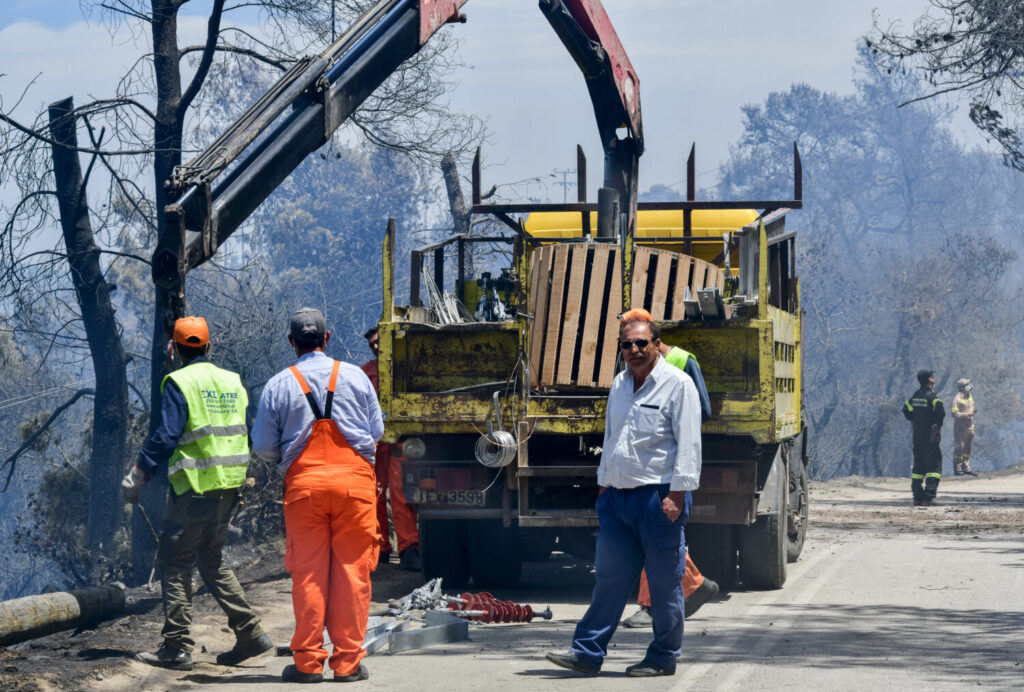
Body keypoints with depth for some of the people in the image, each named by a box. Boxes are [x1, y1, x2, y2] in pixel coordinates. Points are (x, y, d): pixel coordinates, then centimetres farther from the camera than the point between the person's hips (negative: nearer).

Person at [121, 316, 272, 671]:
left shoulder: (180, 383, -10)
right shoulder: (233, 382, 11)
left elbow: (165, 436, -16)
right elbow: (244, 434, 16)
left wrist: (138, 475, -10)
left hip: (196, 487, -7)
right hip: (230, 485, 7)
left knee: (175, 562, 2)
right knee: (212, 560, 18)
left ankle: (177, 648, 0)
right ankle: (250, 633, 11)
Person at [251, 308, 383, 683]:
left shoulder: (278, 385, 2)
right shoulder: (355, 376, 4)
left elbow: (263, 447, 3)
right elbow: (377, 430, 9)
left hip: (304, 483, 0)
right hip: (354, 481, 0)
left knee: (308, 573, 4)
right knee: (352, 570, 3)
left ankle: (308, 662, 5)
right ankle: (348, 662, 3)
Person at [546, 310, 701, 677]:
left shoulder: (677, 384, -6)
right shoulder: (619, 384, 16)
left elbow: (688, 444, -11)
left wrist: (676, 494, -17)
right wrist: (603, 488, 19)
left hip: (658, 496, -6)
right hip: (618, 495, 6)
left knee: (664, 582, 2)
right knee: (609, 577, 5)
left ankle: (663, 658, 10)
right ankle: (587, 653, 6)